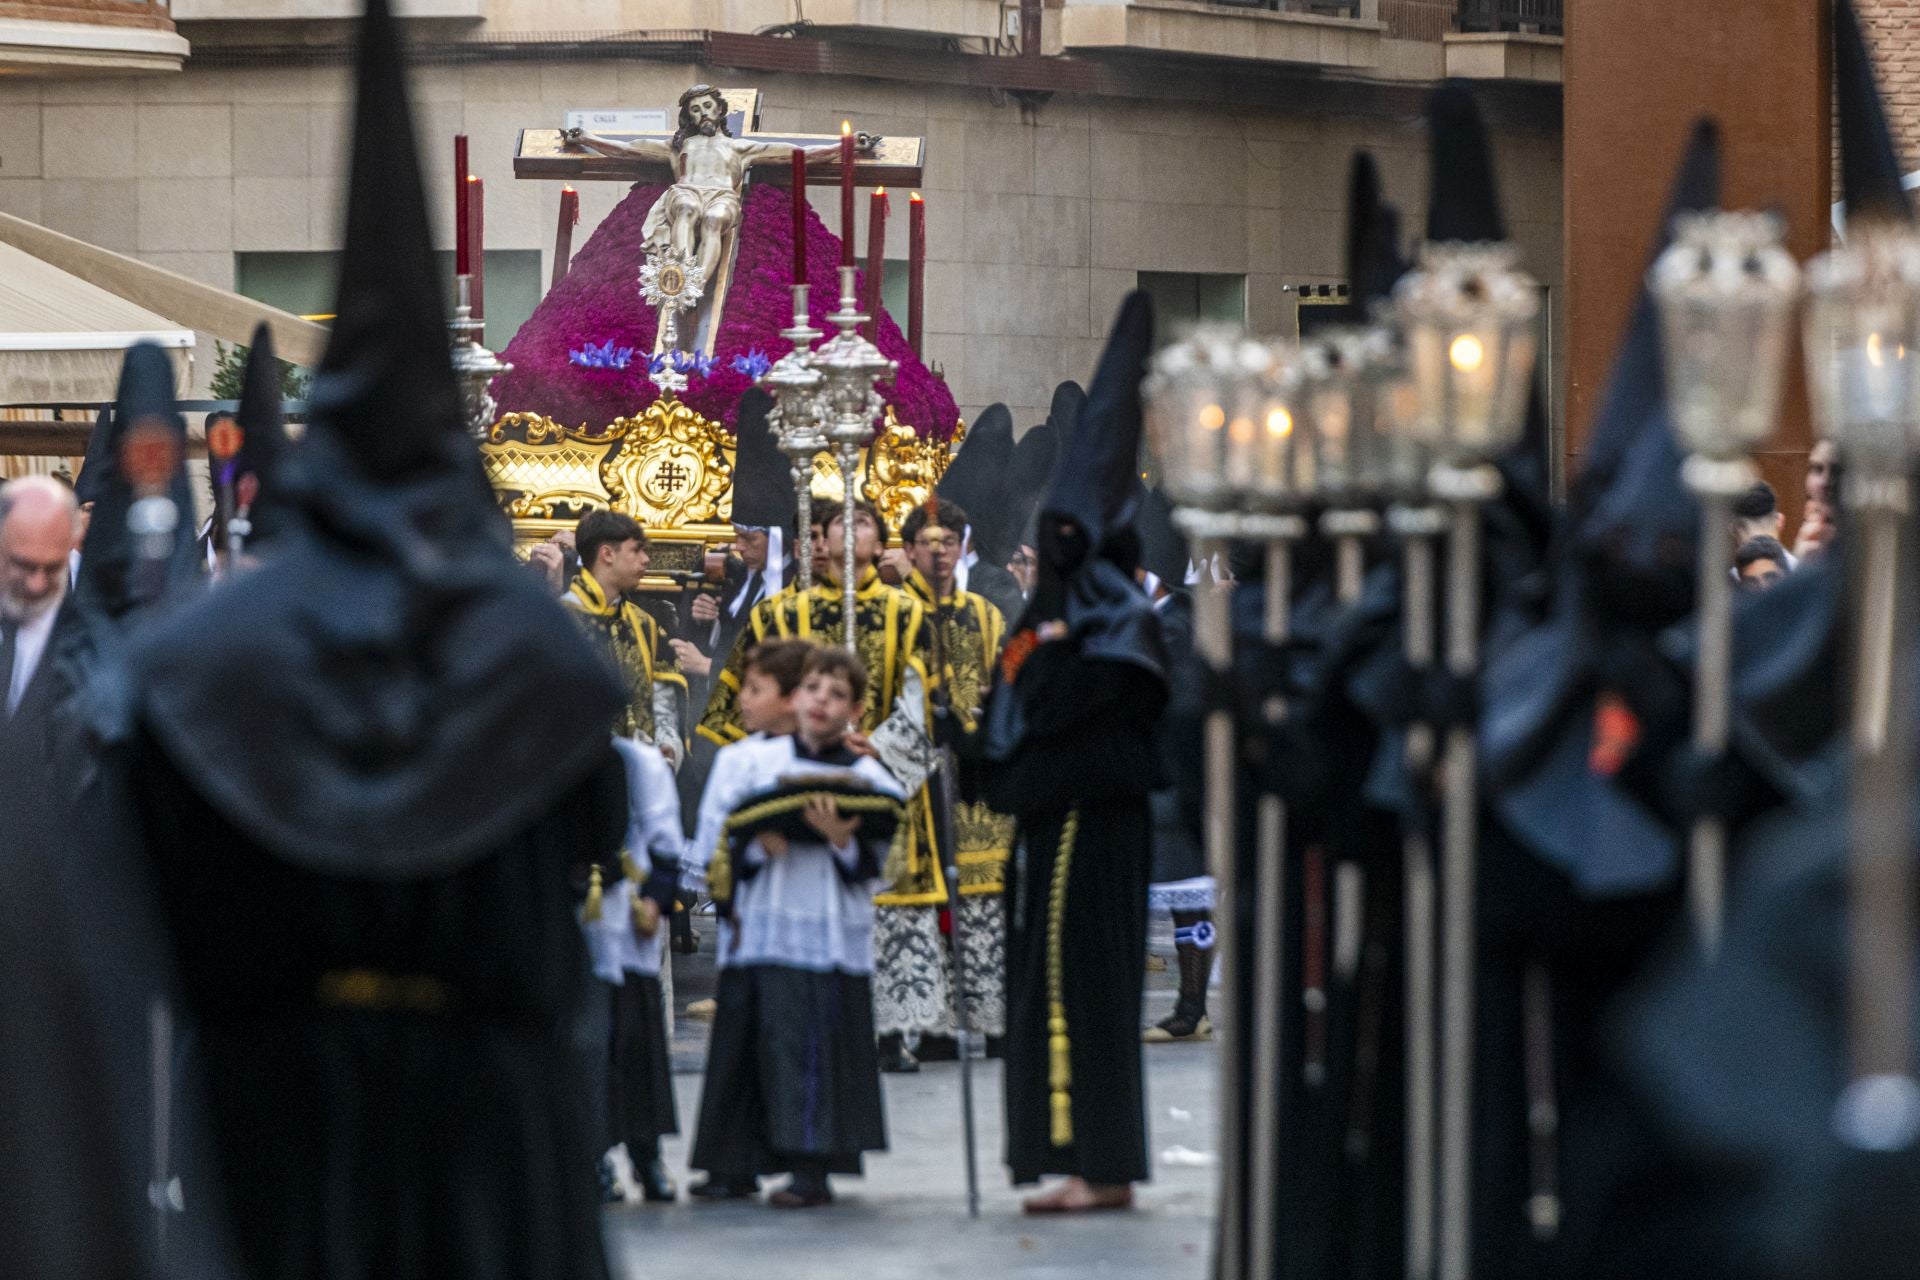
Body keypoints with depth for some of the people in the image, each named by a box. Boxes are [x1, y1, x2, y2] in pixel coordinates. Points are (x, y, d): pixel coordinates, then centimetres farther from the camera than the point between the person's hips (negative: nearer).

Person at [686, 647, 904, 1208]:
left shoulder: (869, 781, 4)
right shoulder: (747, 761, 8)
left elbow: (874, 872, 1)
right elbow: (712, 843, 4)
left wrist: (844, 842, -17)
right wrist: (755, 847, -13)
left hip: (832, 935, -2)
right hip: (760, 930, 2)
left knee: (816, 1048, -6)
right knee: (747, 1044, 3)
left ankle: (811, 1170, -3)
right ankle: (735, 1165, 12)